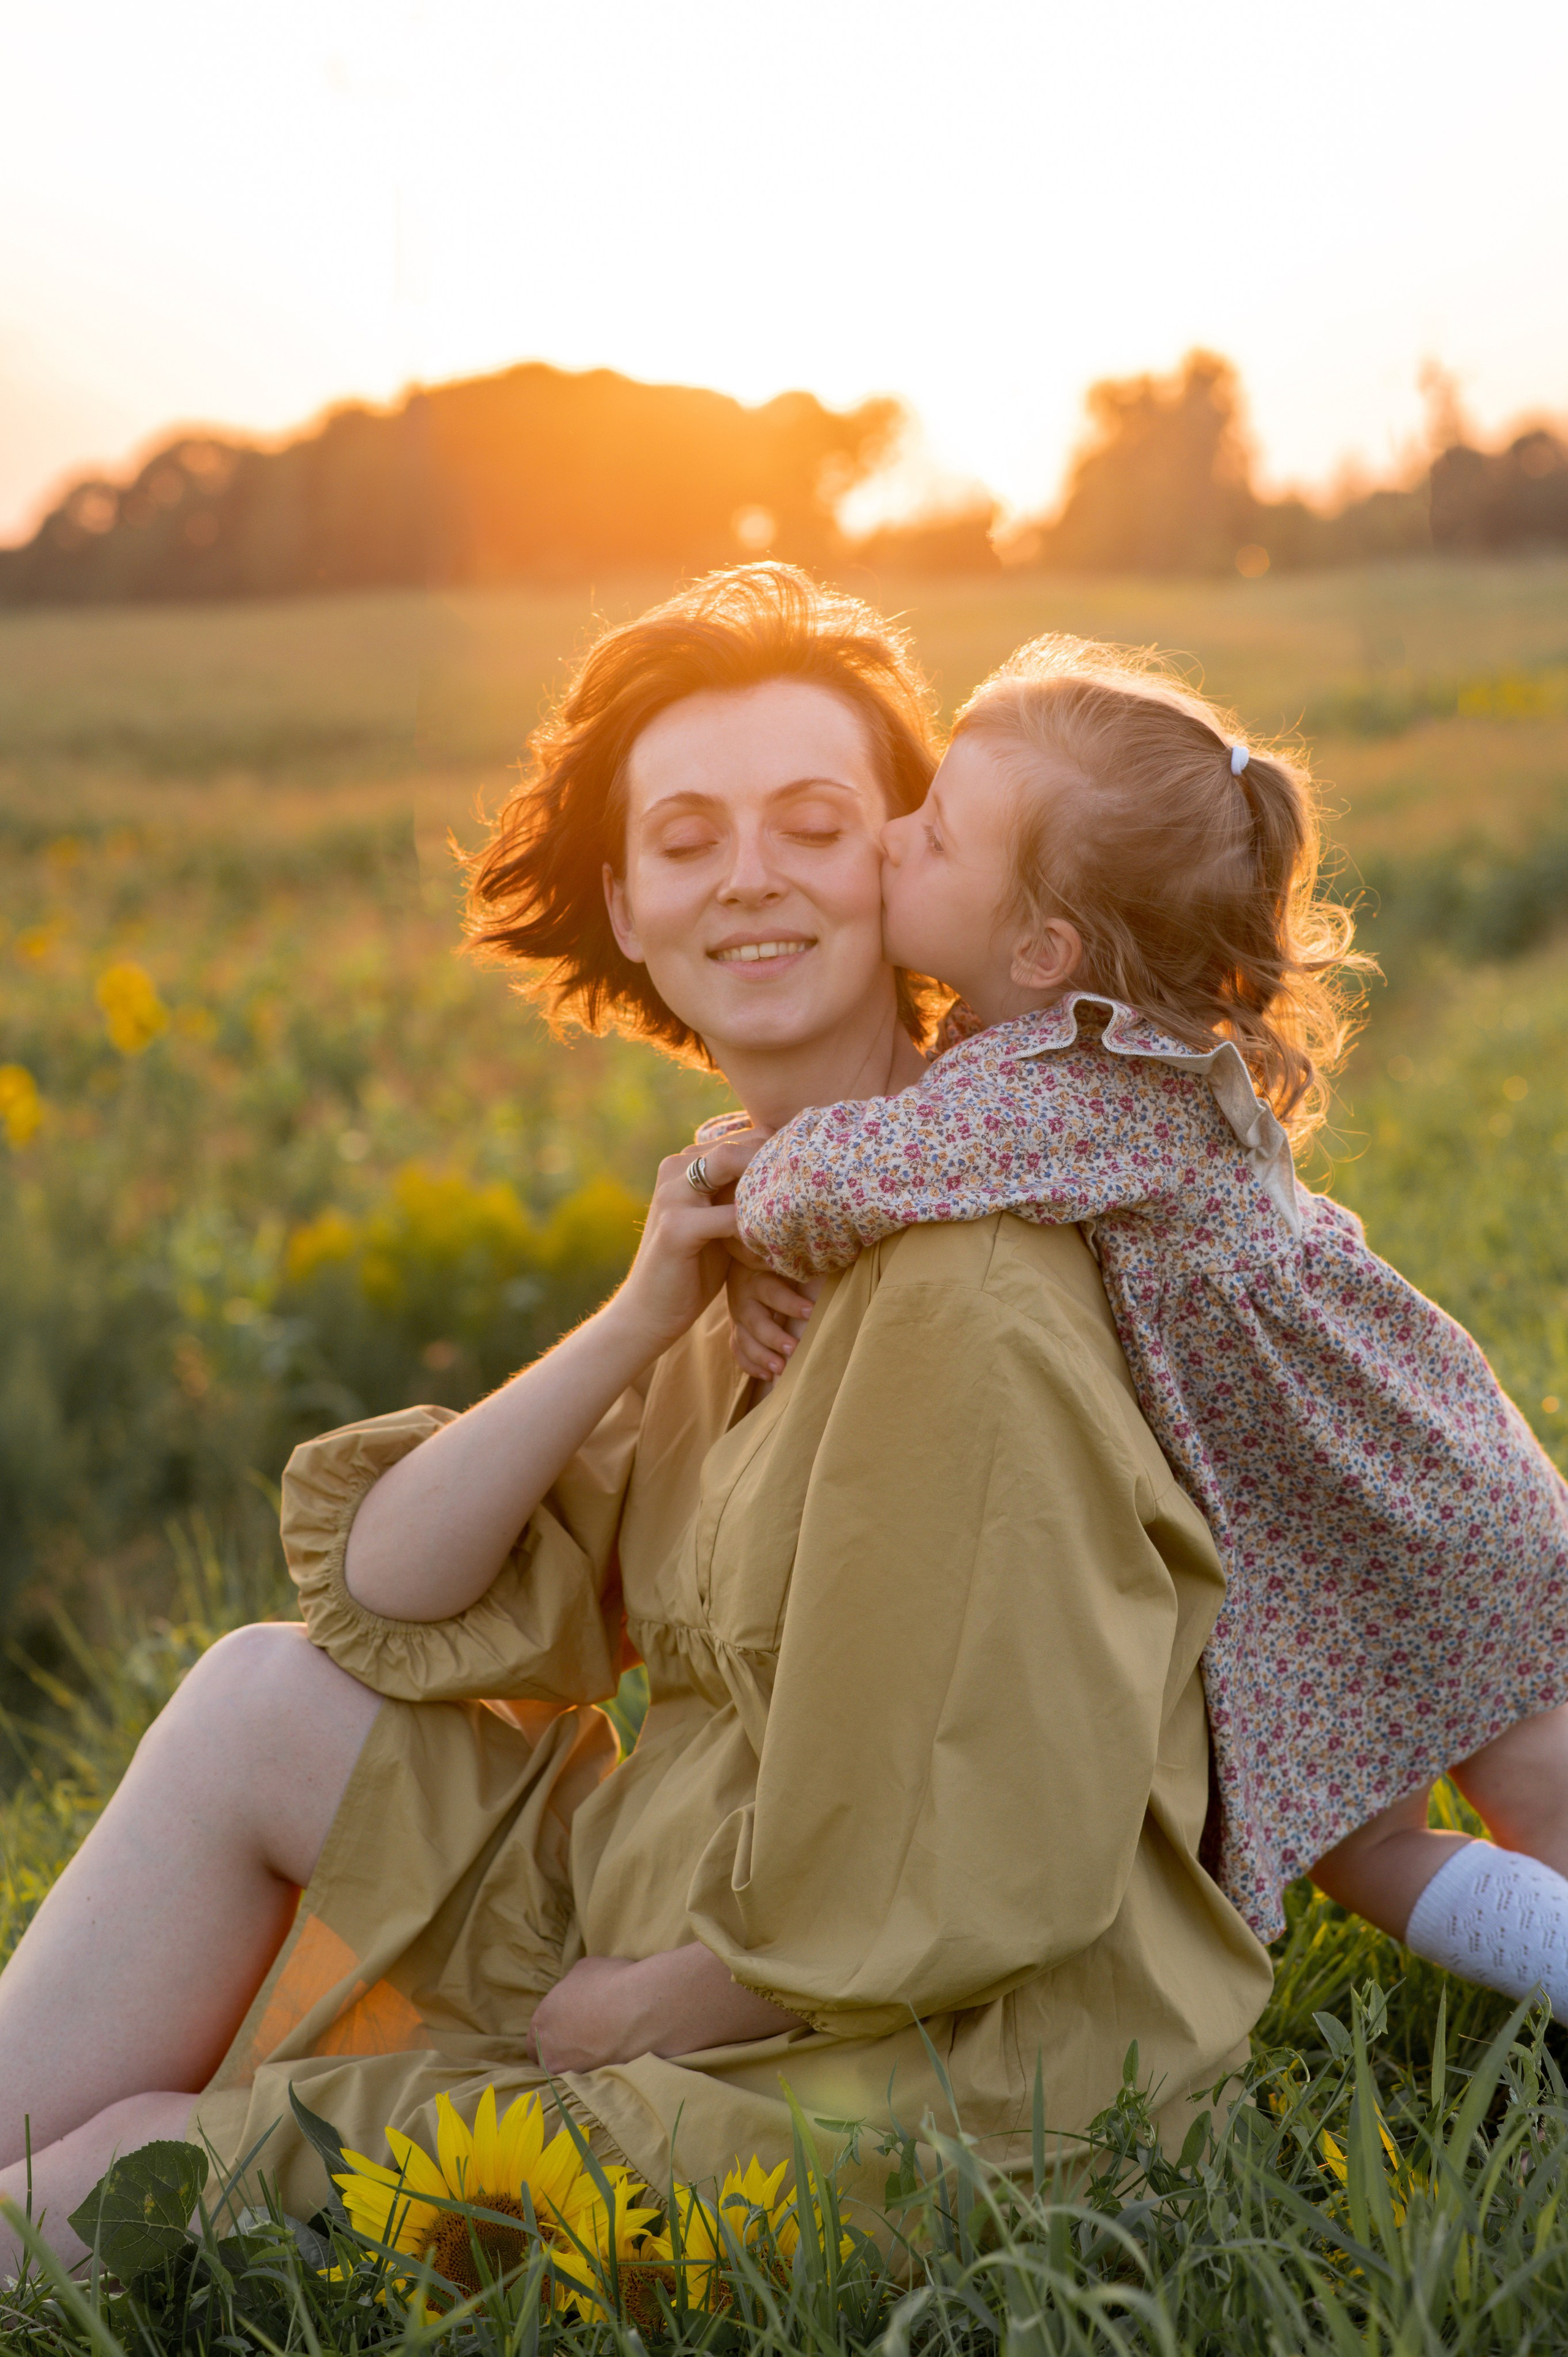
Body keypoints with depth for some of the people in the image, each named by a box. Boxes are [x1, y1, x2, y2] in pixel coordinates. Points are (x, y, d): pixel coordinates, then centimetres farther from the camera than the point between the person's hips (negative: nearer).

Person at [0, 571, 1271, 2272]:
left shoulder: (964, 1289, -23)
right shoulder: (761, 1213, 5)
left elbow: (946, 1890, -24)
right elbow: (385, 1585, 2)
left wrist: (637, 2010, -10)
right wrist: (640, 1319, -11)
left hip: (920, 2073, -8)